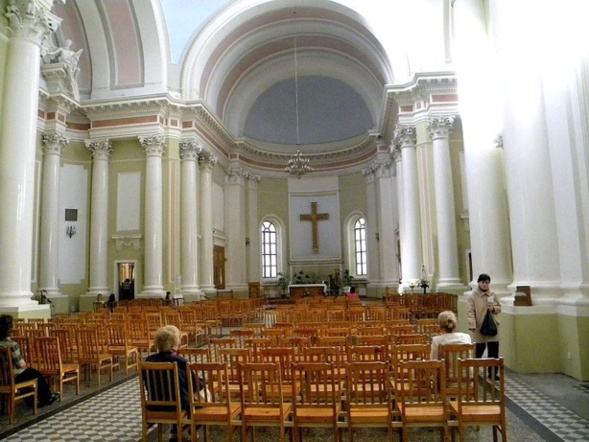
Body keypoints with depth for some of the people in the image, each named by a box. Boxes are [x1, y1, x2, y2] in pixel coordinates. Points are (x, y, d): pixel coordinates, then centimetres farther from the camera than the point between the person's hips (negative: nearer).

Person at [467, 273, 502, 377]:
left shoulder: (493, 294, 5)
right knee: (479, 350, 3)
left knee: (494, 351, 6)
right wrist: (472, 326, -22)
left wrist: (494, 309, -9)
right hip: (479, 327, -4)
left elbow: (499, 308, 14)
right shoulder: (473, 295, -9)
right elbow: (471, 312, -13)